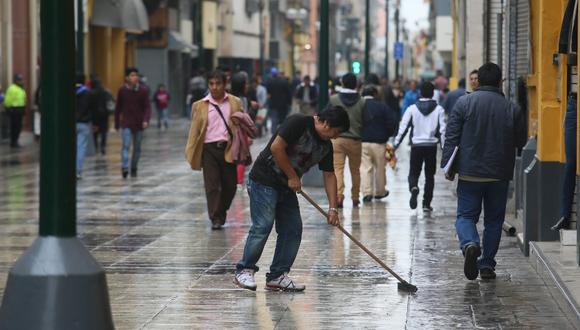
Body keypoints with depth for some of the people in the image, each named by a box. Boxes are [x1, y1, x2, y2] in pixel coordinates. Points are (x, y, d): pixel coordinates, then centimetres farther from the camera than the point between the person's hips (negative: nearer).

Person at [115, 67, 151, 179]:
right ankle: (125, 167, -25)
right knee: (126, 145, -16)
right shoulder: (122, 90, -2)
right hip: (126, 123, -2)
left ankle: (134, 169, 19)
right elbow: (118, 108, 5)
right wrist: (117, 123, 8)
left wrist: (146, 120, -18)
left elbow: (147, 107, -3)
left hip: (139, 123, 2)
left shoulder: (143, 90, -3)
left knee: (137, 148, 8)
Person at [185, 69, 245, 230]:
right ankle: (215, 219, 3)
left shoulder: (235, 103, 8)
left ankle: (221, 212, 29)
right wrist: (191, 153, -2)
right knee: (212, 185, -4)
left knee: (229, 185, 6)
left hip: (228, 148, 1)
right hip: (209, 149, -1)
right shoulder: (200, 106, 6)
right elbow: (194, 130, 5)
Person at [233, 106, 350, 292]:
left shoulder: (326, 145, 8)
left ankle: (277, 276, 9)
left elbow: (329, 175, 11)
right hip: (264, 181, -9)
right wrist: (293, 177, -16)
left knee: (293, 230, 3)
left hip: (287, 188, 9)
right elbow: (276, 147, -24)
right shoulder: (298, 123, -17)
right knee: (262, 226, -13)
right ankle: (244, 271, -1)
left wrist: (333, 208, 4)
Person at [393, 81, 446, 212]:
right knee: (430, 175, 11)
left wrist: (396, 144, 2)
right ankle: (426, 204, 9)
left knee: (414, 173, 9)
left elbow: (403, 128, -3)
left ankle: (414, 187, -25)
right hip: (432, 146, 0)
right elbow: (442, 130, -3)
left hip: (416, 146, 0)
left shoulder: (412, 109, -1)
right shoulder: (438, 109, -1)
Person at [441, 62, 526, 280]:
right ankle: (487, 265, 10)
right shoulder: (511, 109, -1)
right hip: (500, 175, 1)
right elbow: (520, 141, 8)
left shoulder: (464, 103, -4)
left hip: (470, 172, -1)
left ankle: (470, 244, -25)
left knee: (466, 215, 5)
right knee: (494, 220, 11)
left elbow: (451, 137, -6)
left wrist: (448, 166, -1)